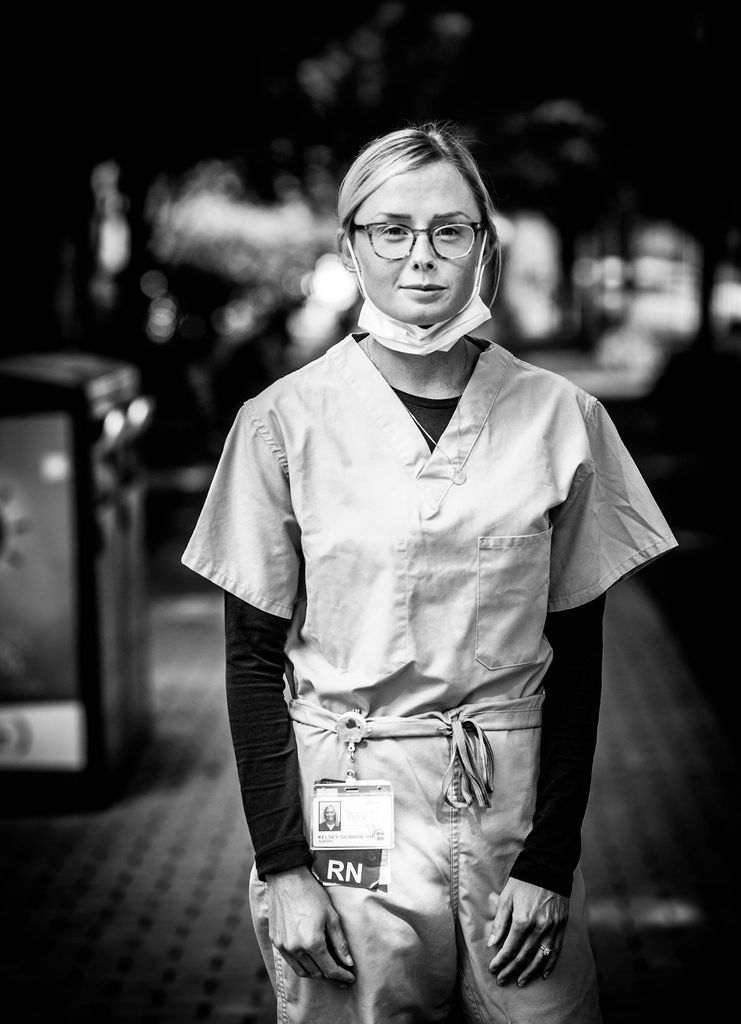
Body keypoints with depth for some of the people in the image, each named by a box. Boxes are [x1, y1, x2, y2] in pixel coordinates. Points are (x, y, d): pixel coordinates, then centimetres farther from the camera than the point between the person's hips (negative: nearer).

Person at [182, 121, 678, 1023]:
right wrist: (281, 865, -6)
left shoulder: (560, 417, 0)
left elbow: (576, 659, 2)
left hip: (518, 802, 1)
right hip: (341, 799, -1)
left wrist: (549, 864, -4)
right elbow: (254, 657, 0)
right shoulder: (284, 421, -3)